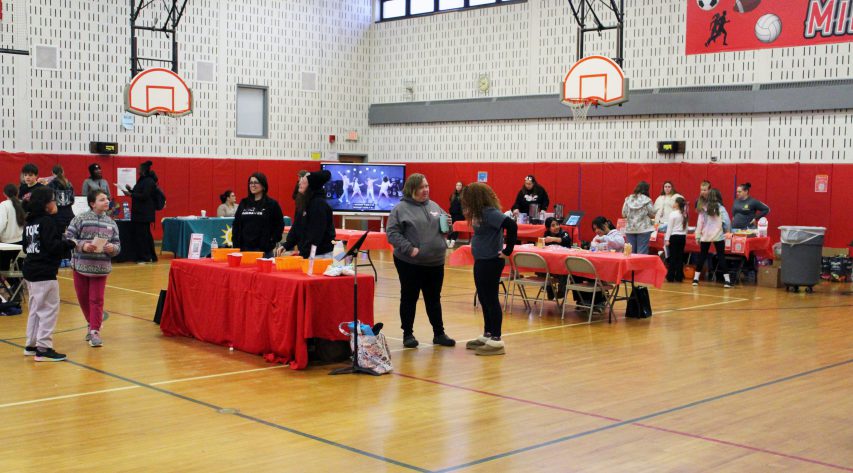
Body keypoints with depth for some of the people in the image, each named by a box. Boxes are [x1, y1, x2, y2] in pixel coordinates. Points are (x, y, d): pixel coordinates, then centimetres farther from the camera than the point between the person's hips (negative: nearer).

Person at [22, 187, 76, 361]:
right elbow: (52, 246, -22)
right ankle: (44, 348, -5)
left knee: (35, 309, 18)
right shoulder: (47, 221, -15)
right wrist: (69, 244, -10)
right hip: (45, 273, -9)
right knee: (49, 309, -4)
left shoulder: (29, 222, 10)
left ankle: (31, 345, 25)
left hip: (30, 271, 9)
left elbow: (26, 247, 15)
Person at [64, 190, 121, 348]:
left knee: (96, 300, -1)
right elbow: (68, 238, -8)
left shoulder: (111, 223, 4)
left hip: (101, 267, 1)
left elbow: (117, 245, 6)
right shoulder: (80, 219, -5)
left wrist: (112, 248, -16)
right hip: (81, 265, -1)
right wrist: (82, 246, -22)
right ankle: (92, 324, 33)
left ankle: (95, 330, 4)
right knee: (83, 298, 12)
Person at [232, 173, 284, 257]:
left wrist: (272, 241, -6)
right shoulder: (244, 203, 11)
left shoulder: (272, 204, 0)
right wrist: (236, 245, 6)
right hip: (244, 249, 4)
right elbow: (236, 224, 14)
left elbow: (279, 225, 2)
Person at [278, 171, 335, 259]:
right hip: (305, 253, 8)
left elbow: (316, 234, -20)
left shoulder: (319, 204, -17)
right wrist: (286, 246, 5)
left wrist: (303, 254, -20)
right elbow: (296, 228, 15)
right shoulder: (303, 203, 10)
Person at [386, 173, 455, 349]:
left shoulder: (434, 206, 12)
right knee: (409, 299, 6)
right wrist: (409, 248, -20)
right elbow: (392, 233, -12)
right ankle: (408, 334, 16)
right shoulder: (401, 208, -6)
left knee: (434, 300, 13)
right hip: (410, 263, -5)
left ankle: (439, 334, 21)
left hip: (435, 262, 5)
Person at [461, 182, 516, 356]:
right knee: (484, 299, 17)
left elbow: (511, 225, -30)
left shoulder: (490, 213, -19)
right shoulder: (480, 212, 8)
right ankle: (487, 335, 29)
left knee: (491, 300, -3)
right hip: (481, 261, 10)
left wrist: (507, 250, -23)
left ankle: (496, 341, 4)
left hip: (490, 262, -10)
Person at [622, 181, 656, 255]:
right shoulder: (647, 200, -7)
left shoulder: (628, 199, 3)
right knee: (642, 252, -2)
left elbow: (624, 214, 5)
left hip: (630, 229, 4)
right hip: (643, 229, -3)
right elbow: (652, 214, -3)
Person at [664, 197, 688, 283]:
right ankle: (679, 277, 9)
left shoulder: (673, 214, -9)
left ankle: (671, 276, -1)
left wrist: (667, 239, -7)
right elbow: (686, 227, 10)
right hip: (682, 237, 5)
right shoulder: (684, 214, 8)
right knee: (680, 257, 7)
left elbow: (670, 227, -9)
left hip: (674, 236, -5)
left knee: (673, 257, -2)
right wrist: (685, 235, 17)